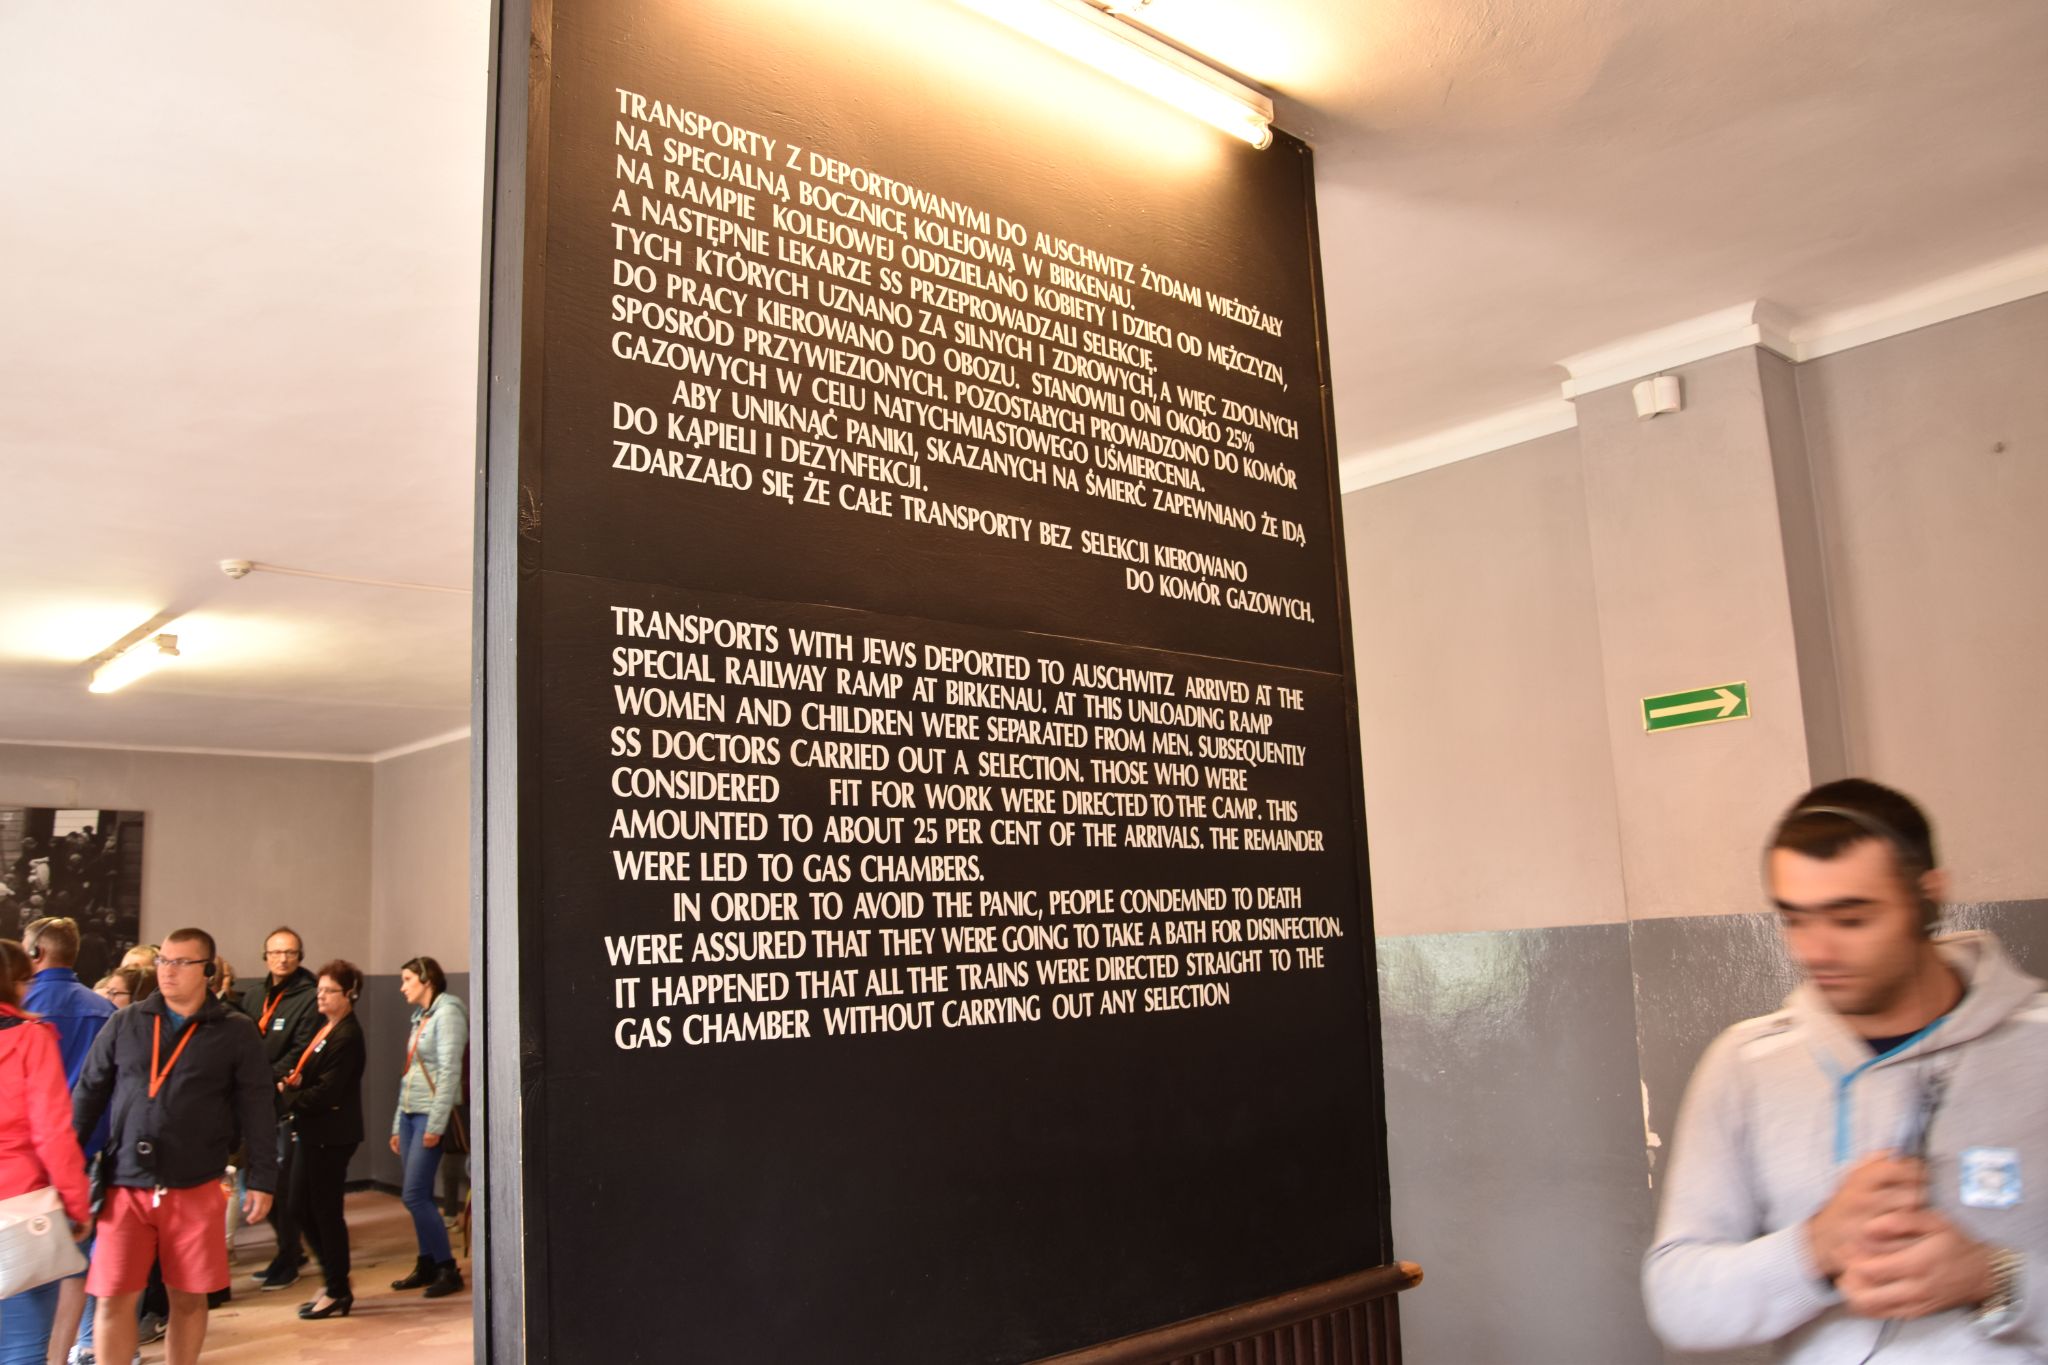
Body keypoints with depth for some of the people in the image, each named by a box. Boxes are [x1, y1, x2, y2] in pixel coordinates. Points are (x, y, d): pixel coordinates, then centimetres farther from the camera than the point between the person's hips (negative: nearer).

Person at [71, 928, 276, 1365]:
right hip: (125, 1187, 1)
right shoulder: (125, 1024, 5)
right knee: (113, 1299, 0)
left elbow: (258, 1112, -1)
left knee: (189, 1298, 8)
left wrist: (262, 1181, -3)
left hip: (195, 1189, -1)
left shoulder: (235, 1033, -1)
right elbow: (87, 1096, 8)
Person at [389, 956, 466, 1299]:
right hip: (410, 1114, 8)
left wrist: (435, 1125, -20)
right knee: (419, 1197, 9)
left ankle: (448, 1269, -3)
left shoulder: (447, 1013, -10)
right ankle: (427, 1265, 17)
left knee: (415, 1196, -10)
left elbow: (449, 1072, -17)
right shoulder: (421, 1017, 17)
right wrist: (398, 1125, 17)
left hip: (431, 1115, -8)